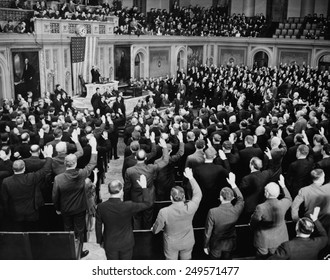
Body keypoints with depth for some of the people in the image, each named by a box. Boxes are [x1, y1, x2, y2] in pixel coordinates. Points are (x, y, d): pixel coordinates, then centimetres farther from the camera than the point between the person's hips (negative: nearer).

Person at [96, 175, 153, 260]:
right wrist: (144, 187, -7)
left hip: (110, 244, 2)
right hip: (126, 243, -1)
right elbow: (147, 203, -16)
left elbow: (98, 227, -7)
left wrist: (100, 241, 10)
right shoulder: (128, 206, -28)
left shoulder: (101, 207, -20)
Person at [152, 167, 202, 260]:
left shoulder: (164, 212, -31)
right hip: (188, 243, 2)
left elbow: (156, 230, -16)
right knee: (186, 259, 28)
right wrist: (191, 178, -3)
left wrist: (153, 228, 8)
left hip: (171, 245, -1)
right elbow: (198, 194, -8)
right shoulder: (190, 208, -28)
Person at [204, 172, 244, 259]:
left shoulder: (213, 212, -28)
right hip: (230, 245, 3)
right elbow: (240, 199, 4)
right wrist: (233, 184, 7)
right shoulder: (236, 210, -21)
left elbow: (208, 232, -17)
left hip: (216, 246, -3)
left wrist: (205, 246, -1)